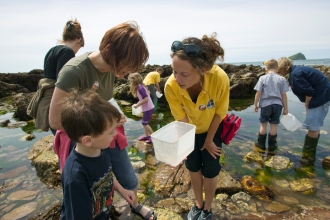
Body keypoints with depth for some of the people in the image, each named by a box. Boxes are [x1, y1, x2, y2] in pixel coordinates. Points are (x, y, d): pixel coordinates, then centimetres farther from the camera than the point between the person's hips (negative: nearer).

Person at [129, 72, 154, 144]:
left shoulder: (140, 88, -21)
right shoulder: (140, 87, 8)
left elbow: (146, 99, -26)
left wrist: (137, 105, -18)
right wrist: (138, 104, 1)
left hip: (148, 108, -9)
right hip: (147, 108, 9)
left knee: (145, 123, -2)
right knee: (145, 122, 17)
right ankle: (146, 135, 29)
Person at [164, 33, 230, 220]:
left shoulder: (219, 78, -40)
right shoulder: (171, 86, -36)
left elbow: (219, 112, -21)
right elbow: (182, 119, -19)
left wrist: (209, 140, -10)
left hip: (213, 128, -1)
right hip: (191, 129, 2)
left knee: (210, 169, 6)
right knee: (193, 166, 14)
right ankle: (198, 204, 41)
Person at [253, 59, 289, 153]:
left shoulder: (262, 78, -5)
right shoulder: (281, 79, -2)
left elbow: (258, 93, -6)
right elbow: (283, 95, -1)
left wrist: (255, 104, 5)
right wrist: (285, 108, 7)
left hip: (265, 104, -1)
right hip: (277, 105, 1)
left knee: (263, 124, 11)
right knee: (274, 125, 10)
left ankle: (261, 145, 21)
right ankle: (271, 147, 21)